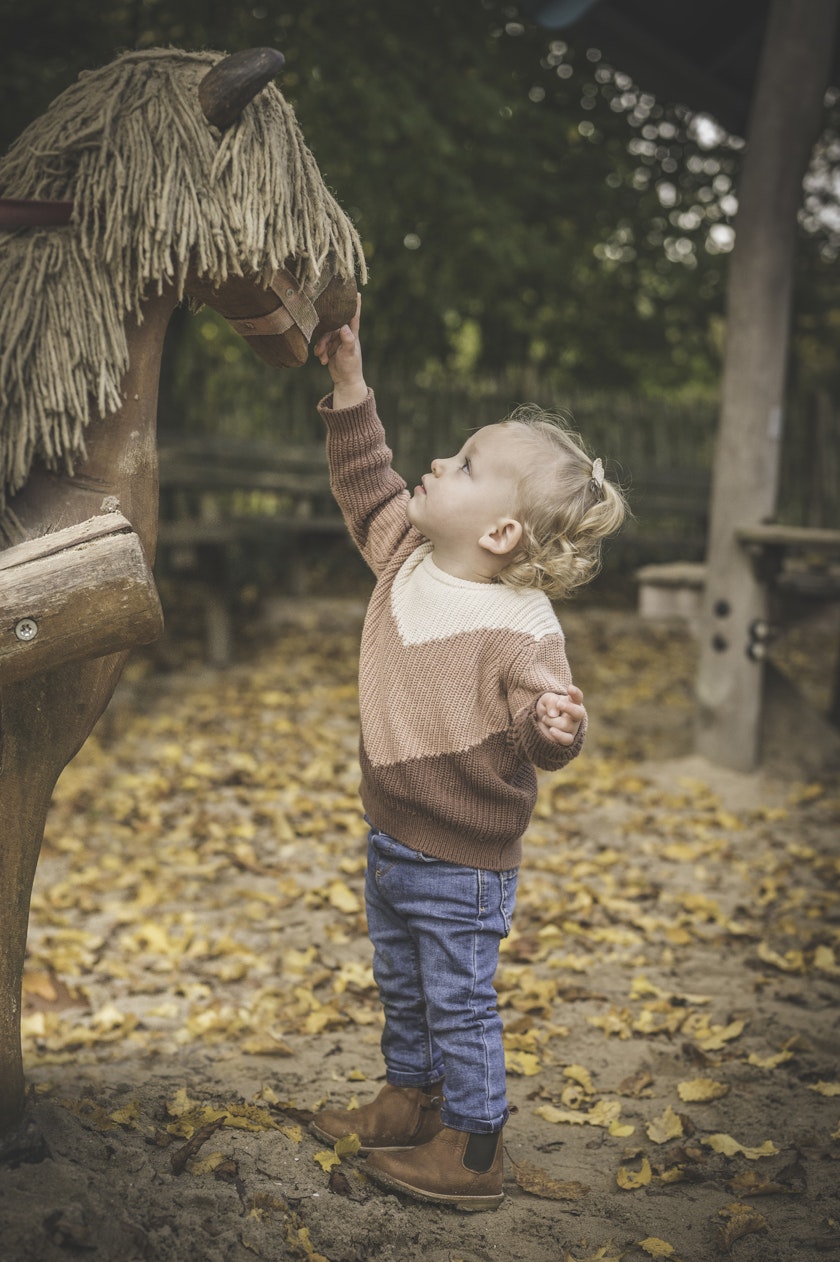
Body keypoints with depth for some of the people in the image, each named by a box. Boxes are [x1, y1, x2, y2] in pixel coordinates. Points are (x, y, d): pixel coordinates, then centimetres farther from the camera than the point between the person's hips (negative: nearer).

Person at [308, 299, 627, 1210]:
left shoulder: (519, 625, -24)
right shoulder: (406, 556, -3)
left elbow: (539, 718, -25)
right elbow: (365, 487, 9)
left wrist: (551, 724, -49)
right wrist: (350, 385, 3)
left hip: (463, 862, -8)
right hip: (391, 842, 8)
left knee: (458, 1005, 7)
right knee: (401, 989, 25)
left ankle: (471, 1154, 24)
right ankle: (408, 1103, 45)